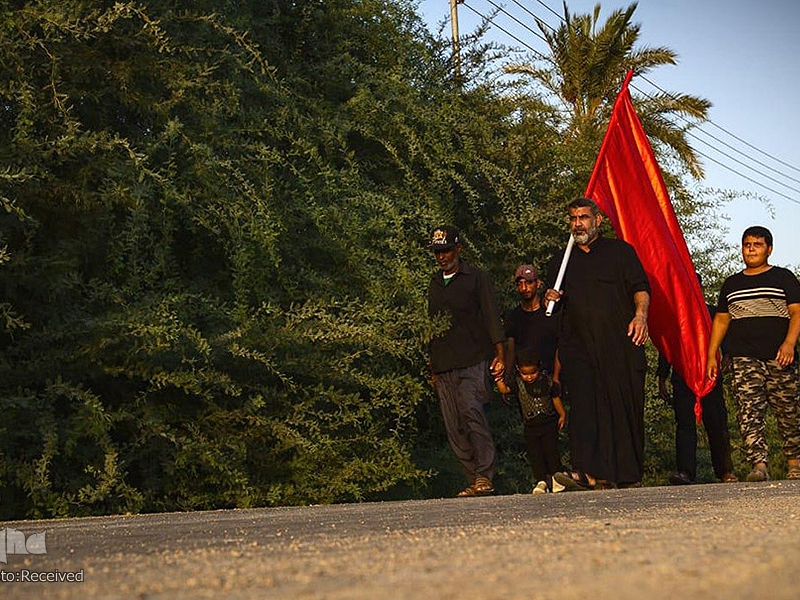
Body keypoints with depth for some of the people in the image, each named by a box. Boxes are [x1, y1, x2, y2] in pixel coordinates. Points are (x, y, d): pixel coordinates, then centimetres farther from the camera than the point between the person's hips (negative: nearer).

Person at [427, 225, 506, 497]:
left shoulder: (477, 277, 6)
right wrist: (433, 367, 22)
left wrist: (500, 355, -8)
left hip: (473, 361, -5)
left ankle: (485, 475, -23)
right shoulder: (434, 283, 21)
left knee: (471, 409, -25)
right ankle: (475, 480, 4)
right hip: (444, 367, 5)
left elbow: (491, 317, 2)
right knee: (454, 428, 0)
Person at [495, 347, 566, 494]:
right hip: (530, 426, 1)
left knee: (551, 450, -1)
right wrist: (499, 379, -39)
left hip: (549, 422, -1)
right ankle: (541, 481, 10)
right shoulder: (517, 382, -6)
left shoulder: (546, 380, -4)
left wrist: (562, 415, 10)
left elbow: (555, 397, 8)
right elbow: (504, 389, -23)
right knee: (534, 453, 2)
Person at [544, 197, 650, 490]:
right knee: (582, 405, -17)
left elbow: (640, 287, 3)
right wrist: (550, 299, 5)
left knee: (625, 408, -3)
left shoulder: (620, 251, 14)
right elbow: (554, 310, 29)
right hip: (577, 347, 2)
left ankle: (629, 474, 6)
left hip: (620, 345, -1)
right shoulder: (560, 262, 23)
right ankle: (588, 472, -28)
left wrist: (640, 315, -16)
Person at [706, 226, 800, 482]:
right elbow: (721, 319, 22)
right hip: (744, 357, 2)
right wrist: (711, 354, 13)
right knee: (748, 411, -14)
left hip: (778, 357, -2)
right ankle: (759, 465, -21)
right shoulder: (732, 283, 21)